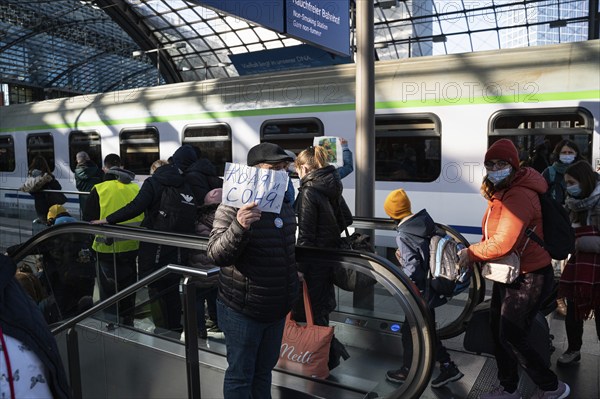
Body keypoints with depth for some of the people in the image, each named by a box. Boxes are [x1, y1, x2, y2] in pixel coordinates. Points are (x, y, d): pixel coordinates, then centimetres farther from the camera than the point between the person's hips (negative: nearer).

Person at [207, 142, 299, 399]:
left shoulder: (285, 206, 5)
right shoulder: (233, 207, -18)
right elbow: (216, 256, -24)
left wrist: (292, 283, 24)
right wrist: (239, 227, -39)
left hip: (277, 309, 7)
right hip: (243, 311, -6)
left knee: (264, 370, 22)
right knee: (240, 375, 9)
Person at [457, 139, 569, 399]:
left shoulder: (519, 196, -25)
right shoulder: (500, 193, 9)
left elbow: (502, 243, -31)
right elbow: (491, 235, 15)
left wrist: (470, 254, -17)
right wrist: (475, 255, 0)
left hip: (529, 278, -10)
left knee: (511, 338, -1)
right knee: (498, 331, 16)